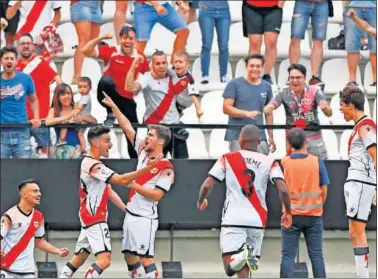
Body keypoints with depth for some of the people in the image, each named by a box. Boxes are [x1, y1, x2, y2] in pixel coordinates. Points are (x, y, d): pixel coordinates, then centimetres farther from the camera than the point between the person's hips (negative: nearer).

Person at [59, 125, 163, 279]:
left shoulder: (90, 163, 15)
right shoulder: (93, 165, -19)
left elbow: (109, 191, 17)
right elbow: (122, 180, -27)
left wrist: (127, 209, 9)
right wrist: (146, 169, -33)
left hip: (90, 218, 11)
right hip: (95, 219, -11)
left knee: (78, 259, 15)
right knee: (104, 260, -18)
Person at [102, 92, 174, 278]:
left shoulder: (165, 168, -13)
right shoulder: (143, 152, 7)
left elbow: (157, 194, -19)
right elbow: (127, 127, 8)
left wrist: (132, 184, -17)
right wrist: (113, 107, 5)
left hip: (145, 218, -8)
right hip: (131, 214, 8)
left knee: (145, 258, -10)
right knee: (129, 255, 12)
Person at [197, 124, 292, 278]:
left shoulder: (227, 159, 3)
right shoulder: (270, 162, 4)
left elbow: (207, 185, -1)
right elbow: (283, 190, -7)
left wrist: (201, 201, 20)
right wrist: (288, 212, 10)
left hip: (232, 220, -2)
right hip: (257, 220, 2)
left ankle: (243, 255, -34)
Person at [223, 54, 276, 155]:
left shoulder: (266, 86, 11)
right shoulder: (235, 84, -1)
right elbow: (226, 108, -5)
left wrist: (271, 136, 13)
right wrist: (247, 113, -18)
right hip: (237, 136, -4)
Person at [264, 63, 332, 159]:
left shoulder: (315, 91, -7)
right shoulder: (284, 93, -5)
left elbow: (329, 113, -15)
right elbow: (269, 108, -16)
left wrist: (325, 107, -40)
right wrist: (267, 109, -42)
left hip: (314, 139, 0)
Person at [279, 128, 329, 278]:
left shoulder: (284, 163, -5)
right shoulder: (317, 161, -5)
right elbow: (324, 189, 1)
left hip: (292, 215, 0)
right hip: (314, 215, 0)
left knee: (288, 256, 2)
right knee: (316, 255, 5)